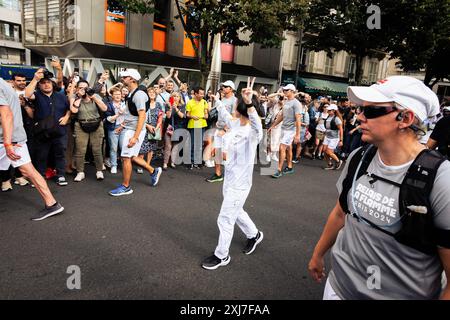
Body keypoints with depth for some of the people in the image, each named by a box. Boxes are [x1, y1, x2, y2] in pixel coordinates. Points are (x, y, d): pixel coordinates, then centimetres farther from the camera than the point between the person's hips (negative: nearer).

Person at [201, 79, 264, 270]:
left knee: (225, 219, 3)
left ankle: (221, 256, 24)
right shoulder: (235, 124, 0)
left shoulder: (253, 132, -24)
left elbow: (257, 125, -48)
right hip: (229, 178, 9)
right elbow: (224, 114, 22)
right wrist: (216, 98, 34)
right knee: (235, 212, 27)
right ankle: (254, 235, 52)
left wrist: (249, 103, -63)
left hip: (240, 183, -9)